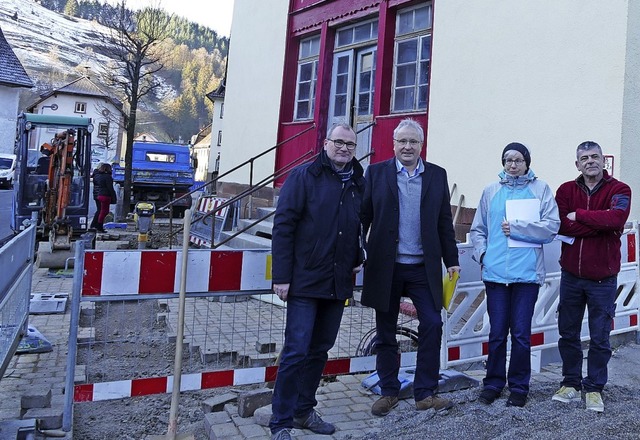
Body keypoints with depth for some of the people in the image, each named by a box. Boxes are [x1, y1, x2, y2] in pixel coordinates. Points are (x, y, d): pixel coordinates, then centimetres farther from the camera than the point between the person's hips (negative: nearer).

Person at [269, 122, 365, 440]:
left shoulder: (359, 184, 10)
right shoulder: (304, 176, -5)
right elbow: (283, 226, -10)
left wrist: (358, 258, 5)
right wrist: (281, 276, -14)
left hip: (338, 284, 6)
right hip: (305, 282, -5)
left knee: (320, 350, 14)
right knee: (296, 351, -4)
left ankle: (304, 410, 30)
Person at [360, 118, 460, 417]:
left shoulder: (437, 175, 7)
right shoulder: (376, 173, 2)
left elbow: (444, 222, 8)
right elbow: (363, 217, 0)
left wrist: (451, 260, 7)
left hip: (424, 267, 1)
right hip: (385, 267, -1)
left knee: (432, 325, -2)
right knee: (385, 333, 9)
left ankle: (425, 393, 15)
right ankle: (389, 392, 24)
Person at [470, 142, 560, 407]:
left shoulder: (540, 189, 5)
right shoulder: (491, 191, 11)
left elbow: (551, 227, -5)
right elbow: (478, 229, 14)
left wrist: (516, 228, -10)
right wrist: (482, 253, -2)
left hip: (527, 273, -2)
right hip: (495, 273, 2)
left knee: (521, 334, 4)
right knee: (496, 333, 8)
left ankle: (519, 387, 20)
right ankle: (493, 383, 23)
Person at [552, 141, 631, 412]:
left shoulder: (619, 190, -4)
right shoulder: (566, 190, 3)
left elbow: (615, 219, -24)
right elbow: (560, 225, -12)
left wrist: (578, 215, -14)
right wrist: (600, 224, -17)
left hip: (602, 278, -2)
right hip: (571, 275, 3)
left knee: (600, 338, 7)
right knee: (568, 334, 11)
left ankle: (594, 388, 22)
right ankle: (571, 384, 26)